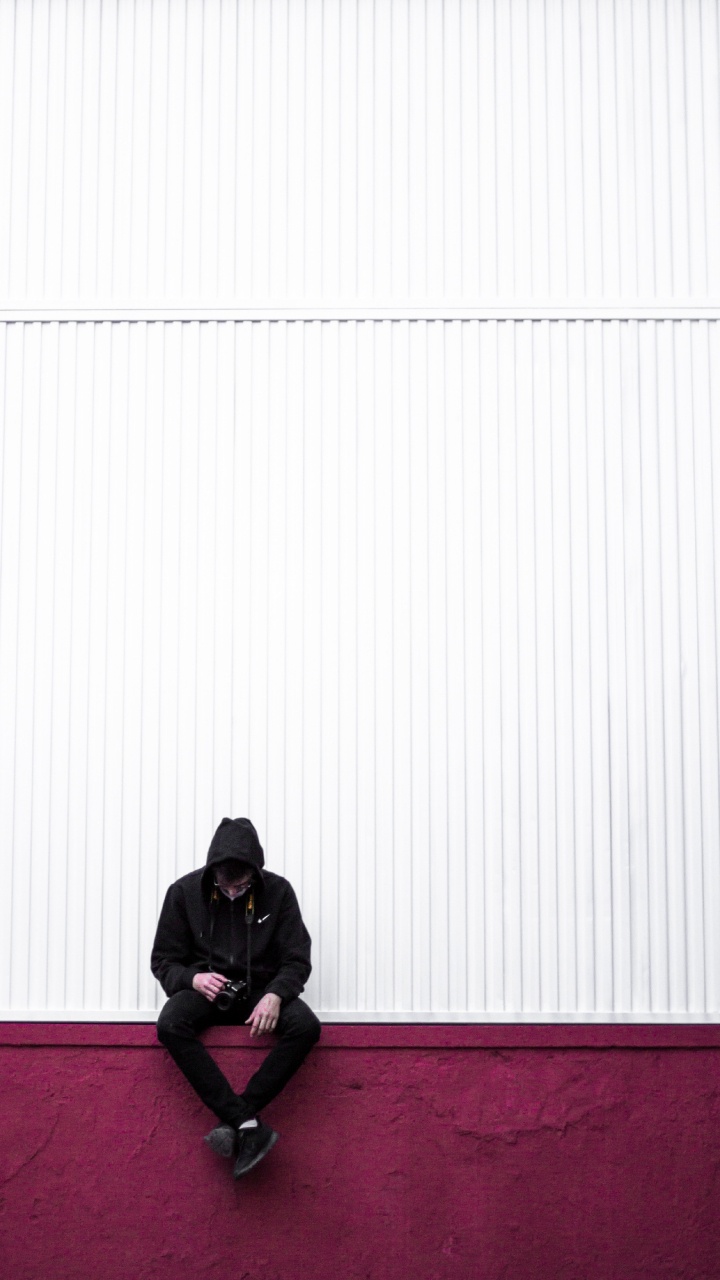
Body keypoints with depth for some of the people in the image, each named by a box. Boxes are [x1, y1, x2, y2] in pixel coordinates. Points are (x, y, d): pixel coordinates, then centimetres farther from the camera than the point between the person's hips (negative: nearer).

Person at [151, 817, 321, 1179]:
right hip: (206, 989, 0)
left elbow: (297, 960, -2)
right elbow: (163, 960, 2)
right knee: (170, 1025, -34)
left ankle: (234, 1121, -29)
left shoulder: (277, 891, -3)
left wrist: (275, 994, -23)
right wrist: (193, 979, -20)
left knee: (306, 1026, -31)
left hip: (260, 989, 0)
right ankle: (247, 1124, -36)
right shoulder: (185, 891, -3)